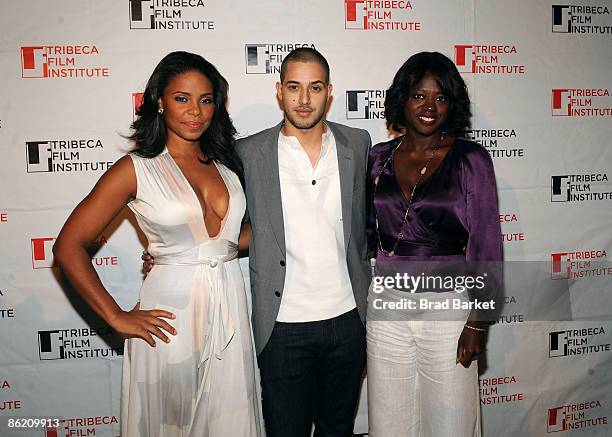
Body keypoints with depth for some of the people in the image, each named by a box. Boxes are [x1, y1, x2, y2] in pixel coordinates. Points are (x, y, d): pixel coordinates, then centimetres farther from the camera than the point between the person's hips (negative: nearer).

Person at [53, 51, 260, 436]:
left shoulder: (226, 163, 8)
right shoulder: (137, 169, -7)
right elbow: (68, 246, -8)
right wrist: (117, 318, -9)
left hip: (230, 310, 4)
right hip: (172, 314, -4)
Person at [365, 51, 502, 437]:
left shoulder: (471, 159, -6)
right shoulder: (380, 158, 3)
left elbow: (486, 245, -6)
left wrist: (478, 322, -7)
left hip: (448, 307, -3)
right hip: (386, 305, 3)